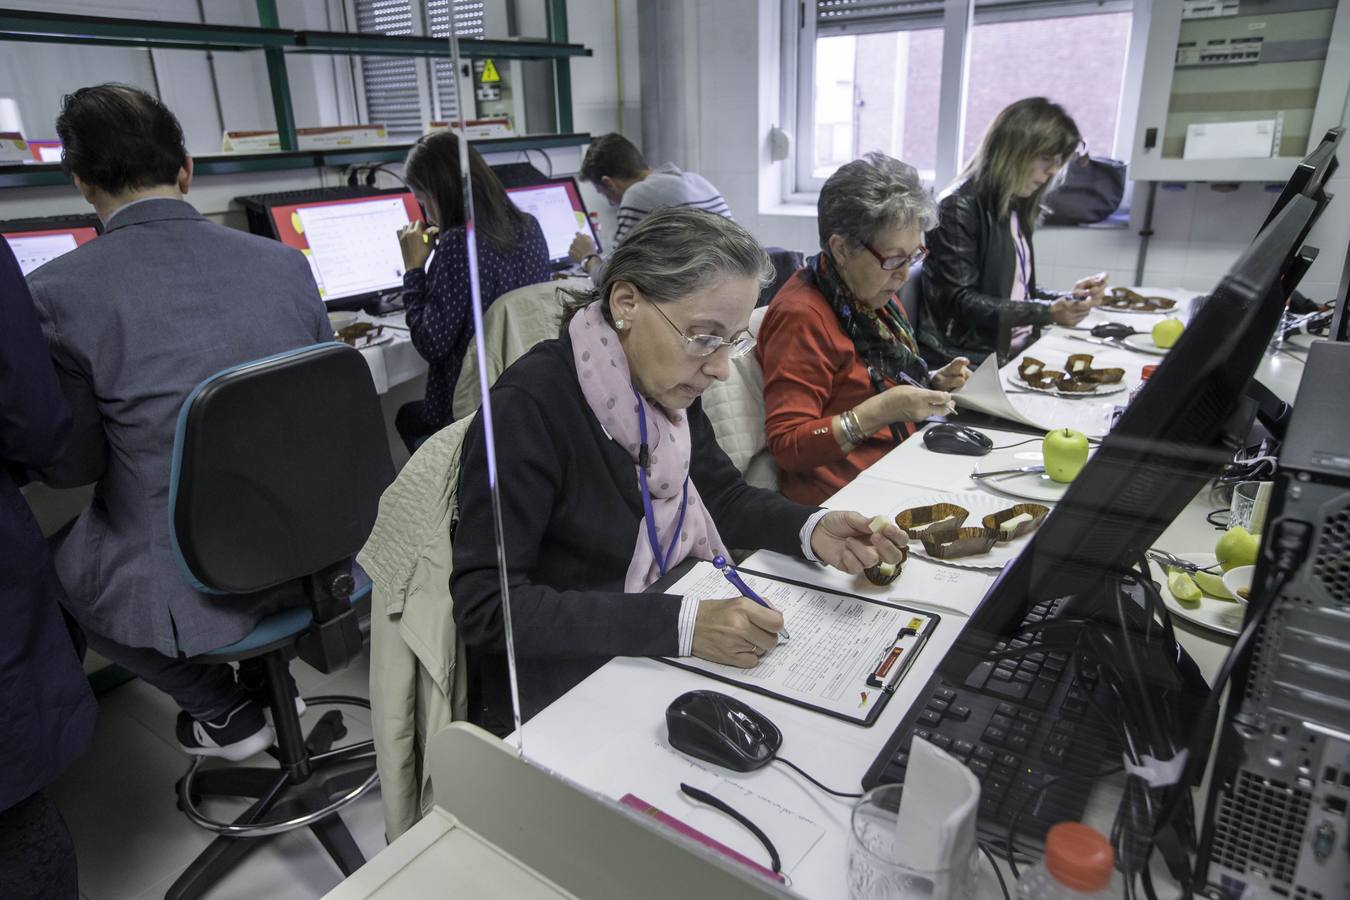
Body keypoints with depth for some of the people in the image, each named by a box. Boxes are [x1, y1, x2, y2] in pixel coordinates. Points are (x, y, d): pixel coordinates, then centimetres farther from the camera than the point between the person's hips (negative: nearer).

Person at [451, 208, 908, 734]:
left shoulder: (667, 386, -1)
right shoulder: (528, 406, -24)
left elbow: (723, 496, 11)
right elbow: (485, 605, -26)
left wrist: (812, 530, -9)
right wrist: (680, 624, -33)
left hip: (662, 662, 7)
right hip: (559, 704, -6)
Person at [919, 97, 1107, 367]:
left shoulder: (1018, 208, 15)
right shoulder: (959, 208, -10)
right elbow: (962, 302, -16)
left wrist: (1068, 298, 4)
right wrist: (1048, 312, -19)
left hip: (1014, 350, 8)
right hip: (967, 359, -8)